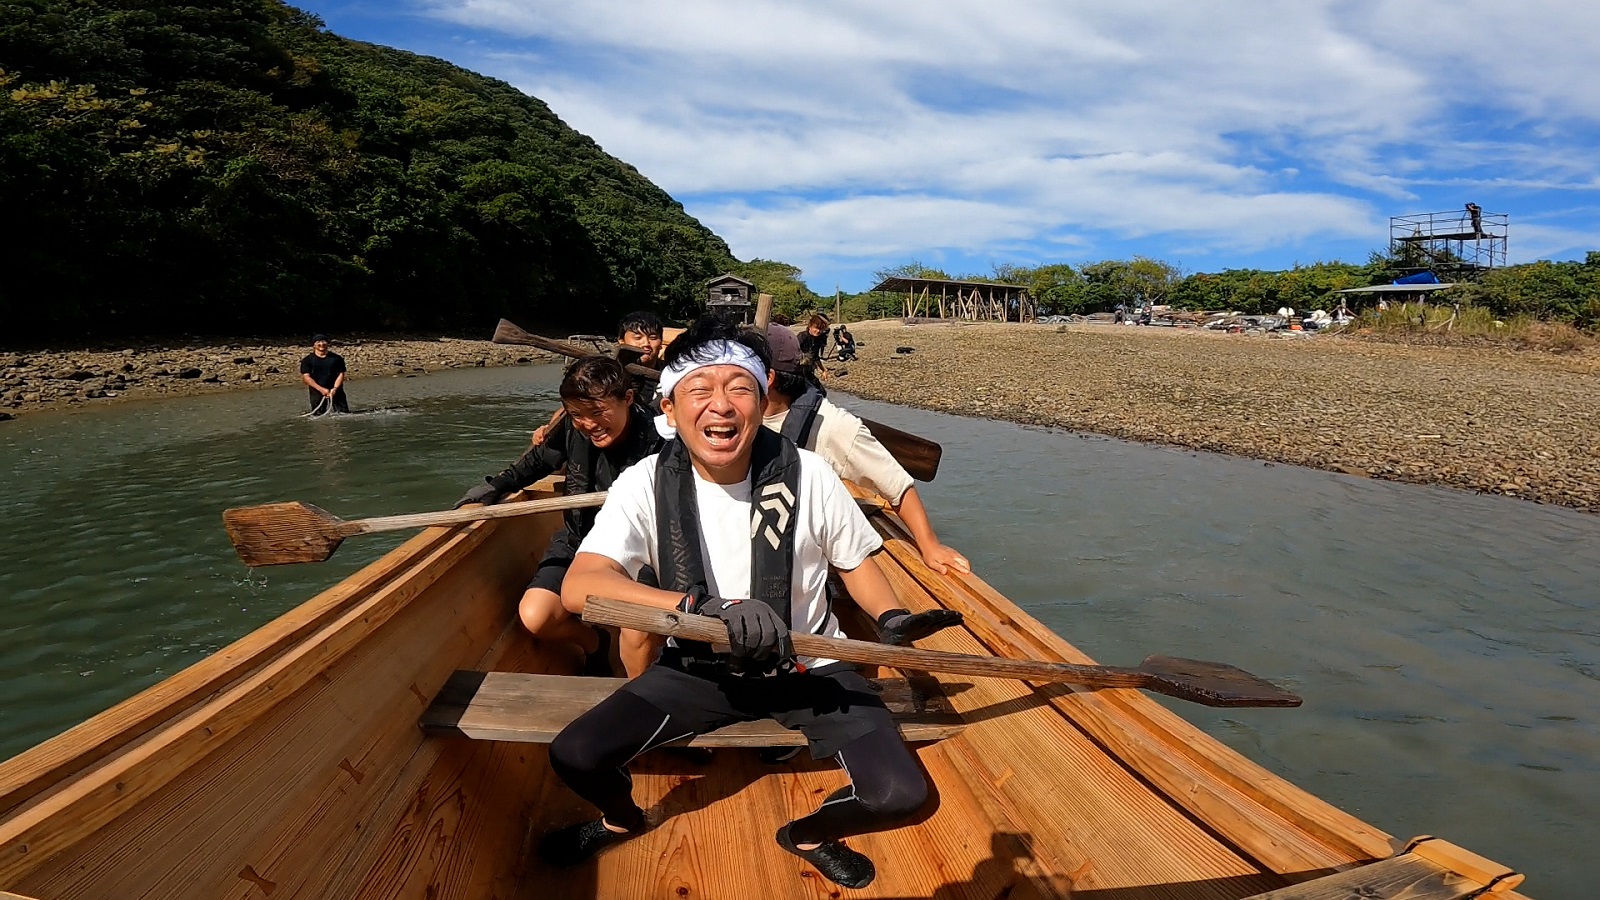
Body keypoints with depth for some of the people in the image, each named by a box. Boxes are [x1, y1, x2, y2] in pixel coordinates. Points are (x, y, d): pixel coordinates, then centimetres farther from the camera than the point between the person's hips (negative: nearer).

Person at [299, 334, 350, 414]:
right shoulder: (307, 360, 1)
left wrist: (335, 388, -14)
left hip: (336, 391, 1)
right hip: (317, 393, -1)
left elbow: (341, 374, 2)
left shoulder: (337, 358, 5)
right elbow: (306, 377, -6)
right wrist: (321, 389, -16)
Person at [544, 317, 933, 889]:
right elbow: (578, 587, -29)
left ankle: (809, 835, 18)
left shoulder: (807, 476, -14)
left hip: (810, 668, 0)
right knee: (574, 756, -16)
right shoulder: (647, 485, -15)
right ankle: (623, 820, 22)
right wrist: (704, 606, -43)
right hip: (700, 669, 1)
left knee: (900, 795, -19)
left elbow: (855, 563, 2)